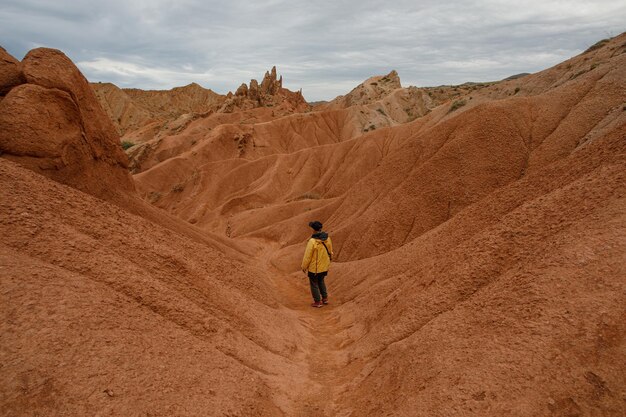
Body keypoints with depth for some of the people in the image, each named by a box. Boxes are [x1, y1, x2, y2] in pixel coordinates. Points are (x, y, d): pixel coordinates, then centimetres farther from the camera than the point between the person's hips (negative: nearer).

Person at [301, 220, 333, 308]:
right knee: (321, 281, 26)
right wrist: (328, 261, 22)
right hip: (324, 266, 6)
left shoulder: (312, 241, -26)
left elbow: (307, 256, -19)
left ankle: (317, 302, 21)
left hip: (314, 267, -6)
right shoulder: (327, 238, -6)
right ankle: (325, 298, 31)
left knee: (314, 284, 12)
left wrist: (304, 267, -6)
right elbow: (330, 252, 7)